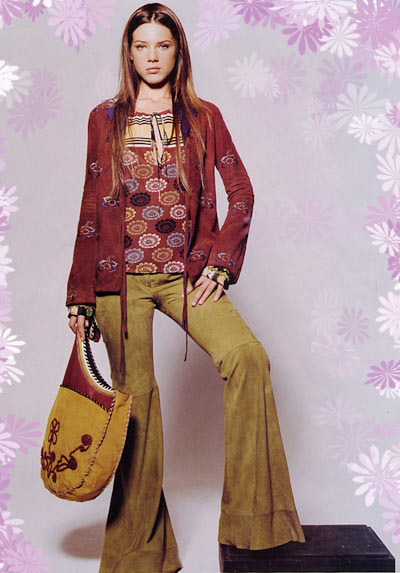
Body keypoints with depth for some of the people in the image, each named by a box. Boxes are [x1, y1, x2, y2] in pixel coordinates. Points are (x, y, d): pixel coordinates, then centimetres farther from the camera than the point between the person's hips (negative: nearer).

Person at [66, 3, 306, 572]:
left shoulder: (204, 116, 10)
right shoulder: (105, 119, 10)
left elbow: (241, 191, 6)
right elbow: (92, 209, 9)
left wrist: (220, 264, -5)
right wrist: (81, 296, 7)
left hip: (186, 273, 0)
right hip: (120, 274, 0)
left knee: (247, 355, -23)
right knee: (136, 396, 2)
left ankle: (254, 518, -8)